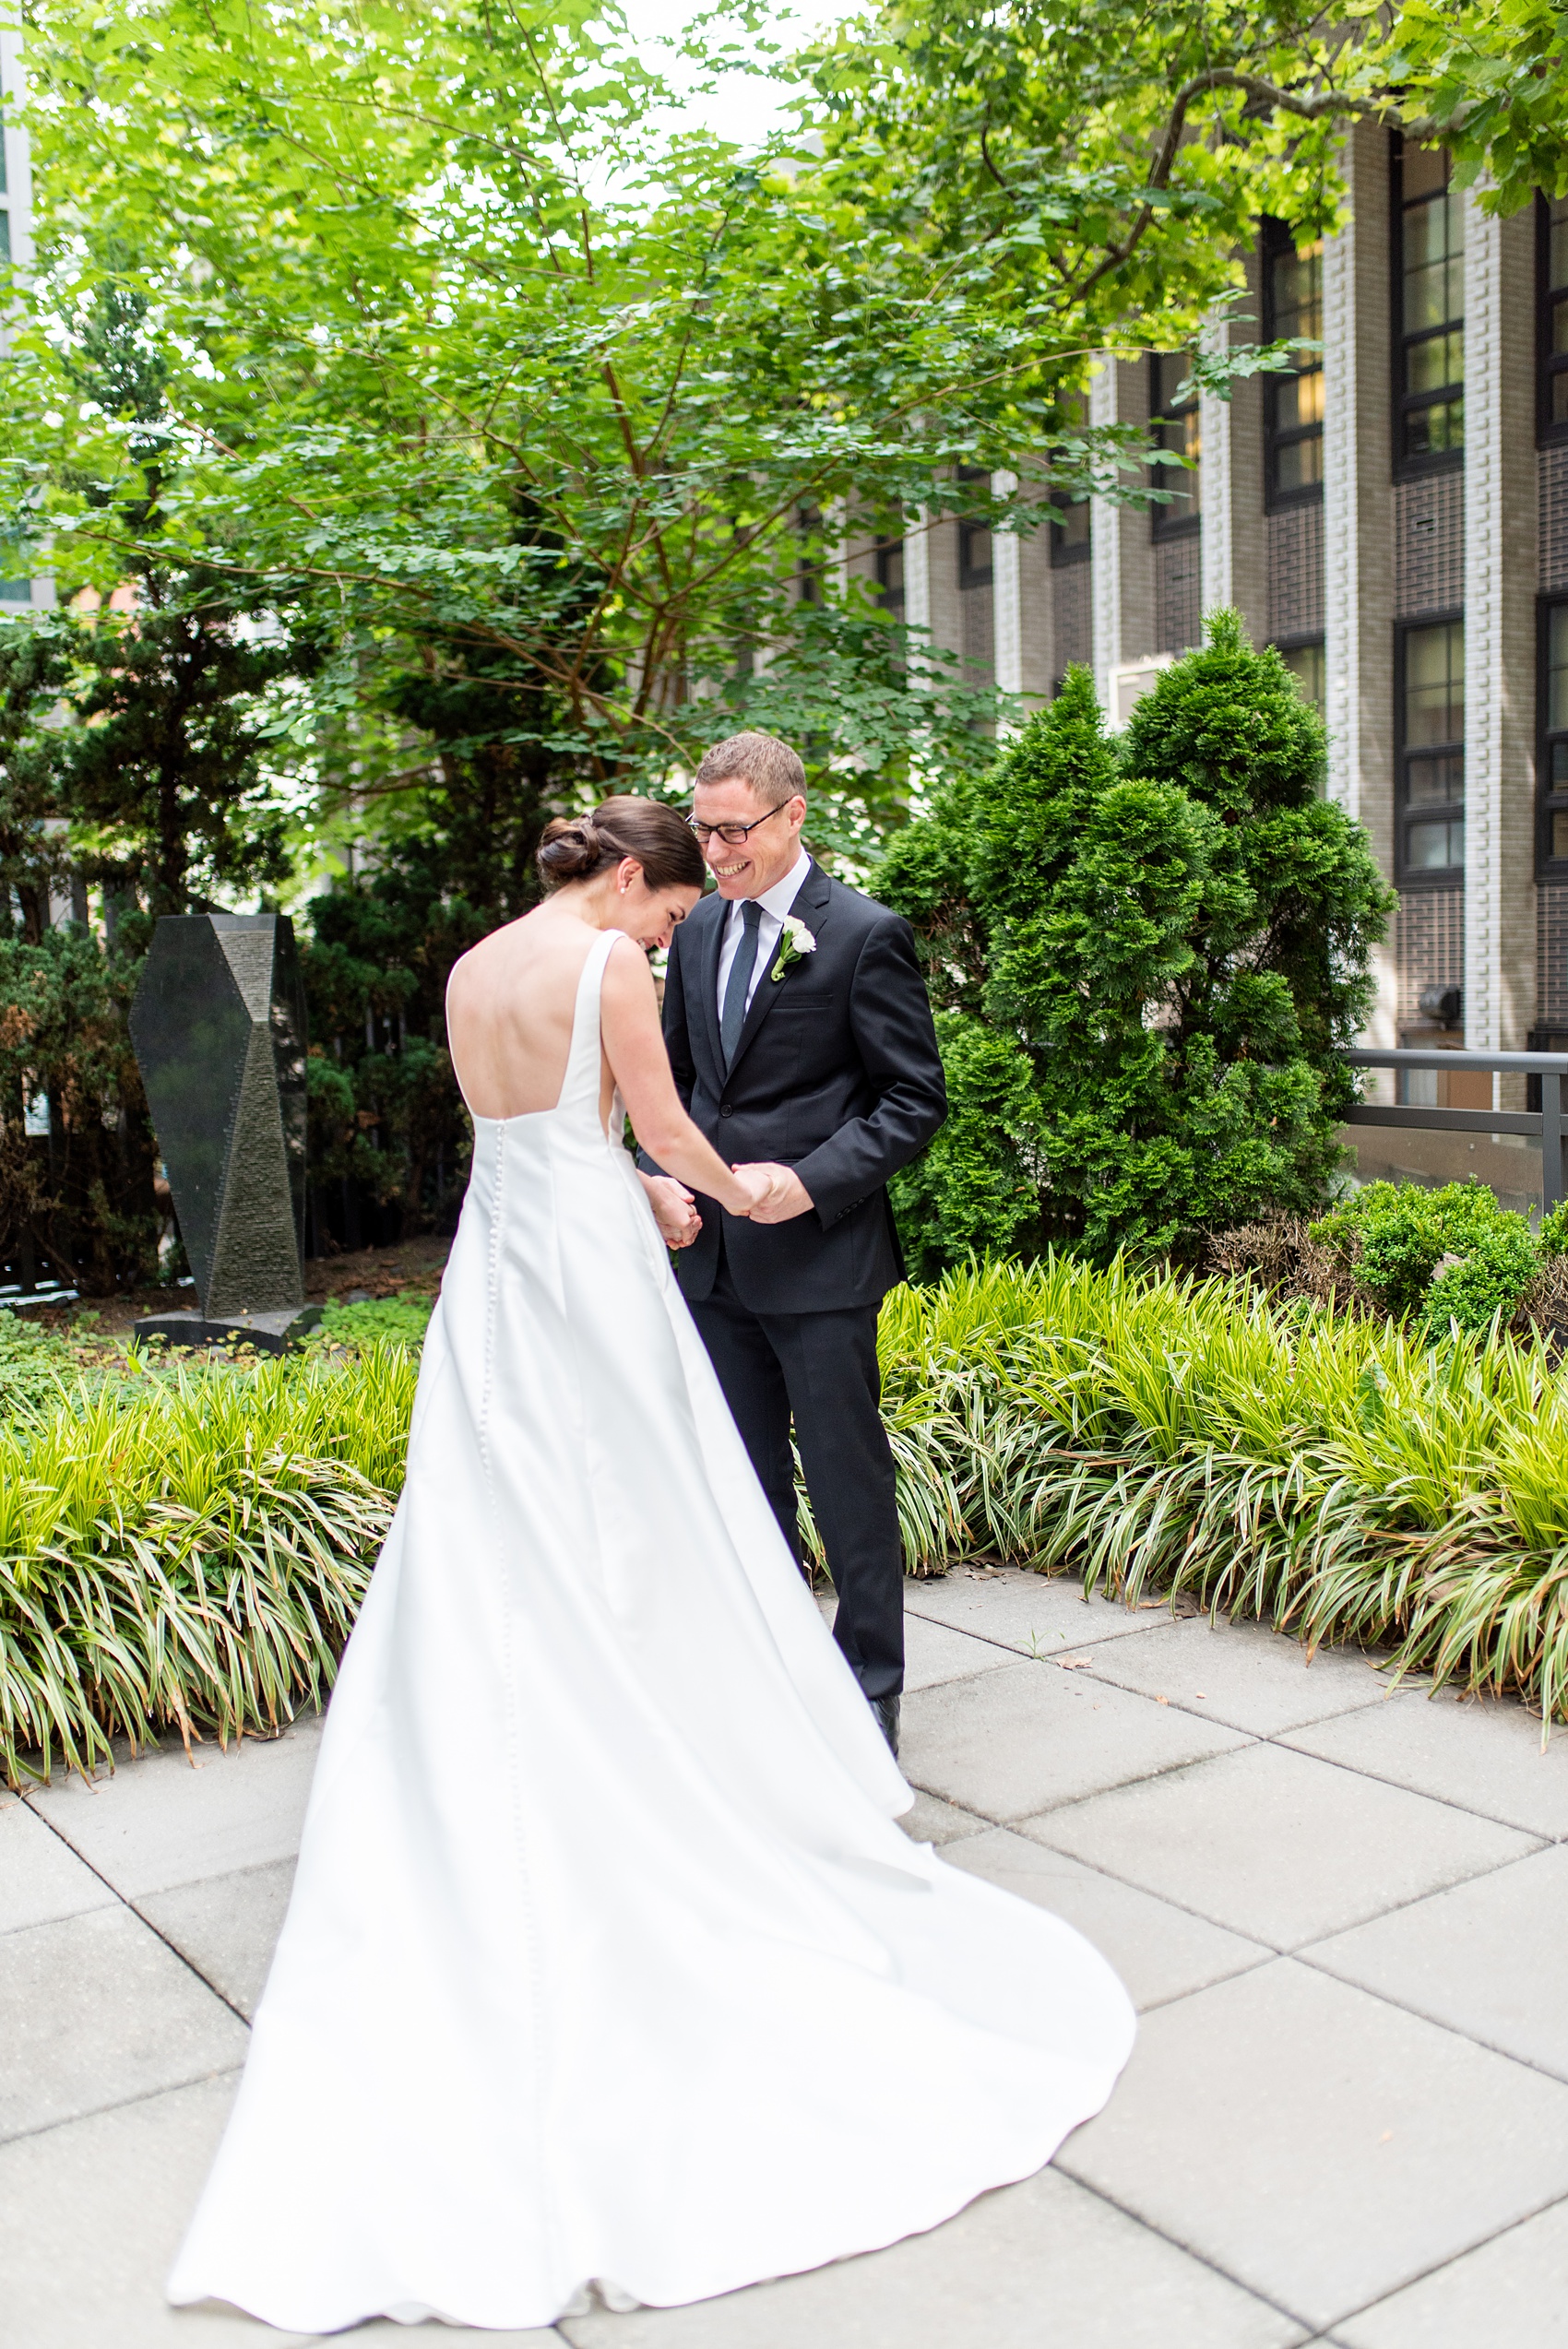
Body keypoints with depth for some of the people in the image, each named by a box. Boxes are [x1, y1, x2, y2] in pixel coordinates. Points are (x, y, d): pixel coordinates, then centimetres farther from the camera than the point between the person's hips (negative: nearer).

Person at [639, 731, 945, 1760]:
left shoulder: (865, 933, -9)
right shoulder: (699, 929, 10)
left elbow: (916, 1096, -9)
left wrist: (813, 1182, -19)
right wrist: (661, 1174, 1)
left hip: (821, 1256, -6)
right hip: (713, 1252, 6)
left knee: (848, 1482, 4)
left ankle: (872, 1688, 19)